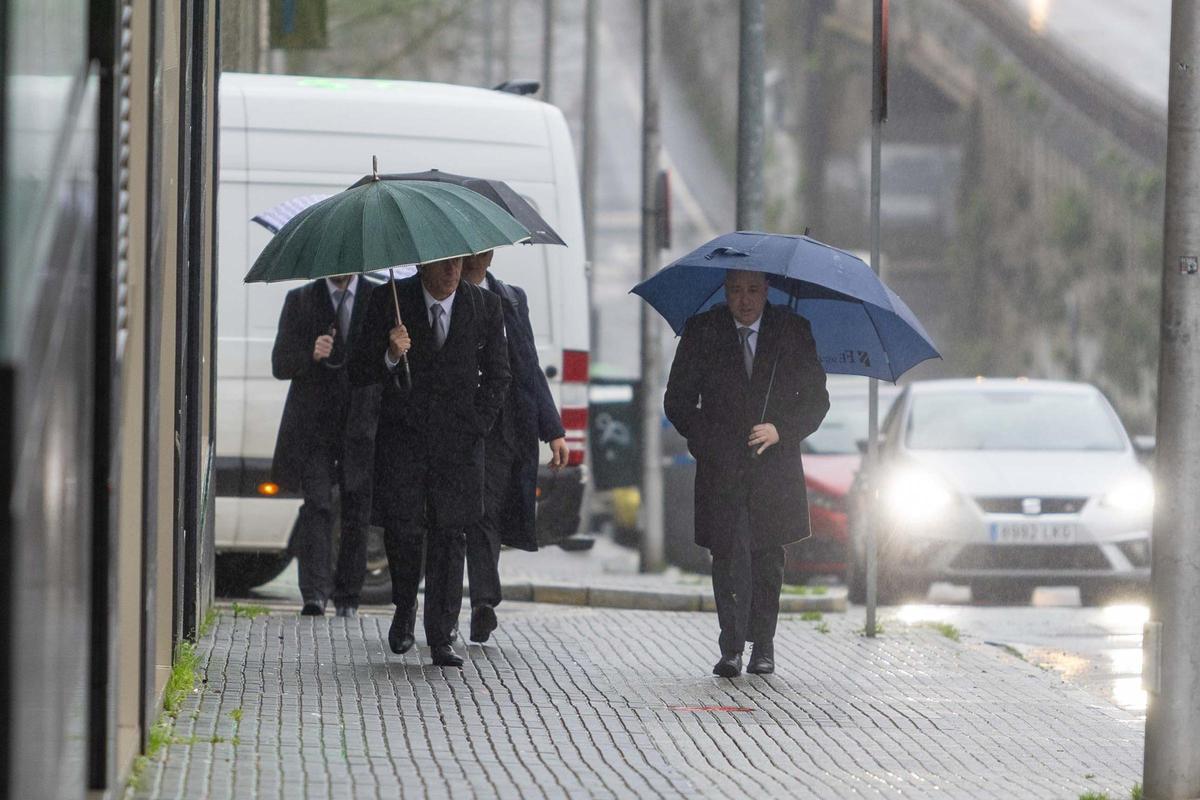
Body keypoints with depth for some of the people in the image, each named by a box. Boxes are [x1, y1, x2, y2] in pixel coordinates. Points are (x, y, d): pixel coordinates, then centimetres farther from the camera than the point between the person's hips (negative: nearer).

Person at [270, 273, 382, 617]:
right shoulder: (299, 301, 5)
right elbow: (280, 365, 1)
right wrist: (311, 355, -19)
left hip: (361, 425, 1)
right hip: (314, 427, -1)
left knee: (356, 515, 4)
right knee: (317, 506, -13)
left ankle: (347, 597, 14)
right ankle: (314, 593, -19)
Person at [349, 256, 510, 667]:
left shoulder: (485, 305, 2)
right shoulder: (389, 300, -3)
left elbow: (497, 376, 12)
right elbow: (358, 372, -2)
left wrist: (476, 426, 0)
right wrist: (389, 356, -23)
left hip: (459, 440, 1)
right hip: (402, 437, -1)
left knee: (449, 536, -3)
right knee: (403, 530, -10)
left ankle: (441, 639, 1)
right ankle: (405, 607, 19)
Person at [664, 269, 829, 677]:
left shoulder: (794, 331, 5)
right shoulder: (702, 331, 4)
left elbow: (816, 399, 6)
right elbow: (678, 401, 7)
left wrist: (781, 430, -10)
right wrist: (705, 440, -9)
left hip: (775, 470, 1)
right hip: (721, 469, -1)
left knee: (768, 560, 6)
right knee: (729, 555, -11)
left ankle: (763, 645, 19)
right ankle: (731, 648, -12)